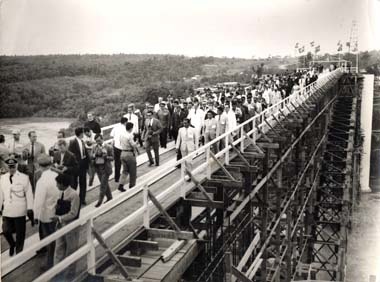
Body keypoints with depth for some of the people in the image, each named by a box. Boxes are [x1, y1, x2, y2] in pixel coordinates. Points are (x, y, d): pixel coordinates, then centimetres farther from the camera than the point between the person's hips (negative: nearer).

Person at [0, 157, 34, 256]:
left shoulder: (24, 178, -6)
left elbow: (29, 194, -4)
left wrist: (30, 209, -5)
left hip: (20, 211, -2)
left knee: (20, 234, 6)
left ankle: (19, 252, 25)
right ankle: (12, 244, 30)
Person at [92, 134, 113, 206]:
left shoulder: (108, 147, -9)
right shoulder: (94, 147, 4)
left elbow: (112, 158, -5)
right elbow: (91, 157, 3)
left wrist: (106, 157, -23)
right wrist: (95, 154, -17)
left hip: (105, 167, -5)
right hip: (97, 167, 5)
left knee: (103, 184, -4)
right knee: (104, 183, 16)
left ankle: (100, 200, 3)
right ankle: (109, 196, 33)